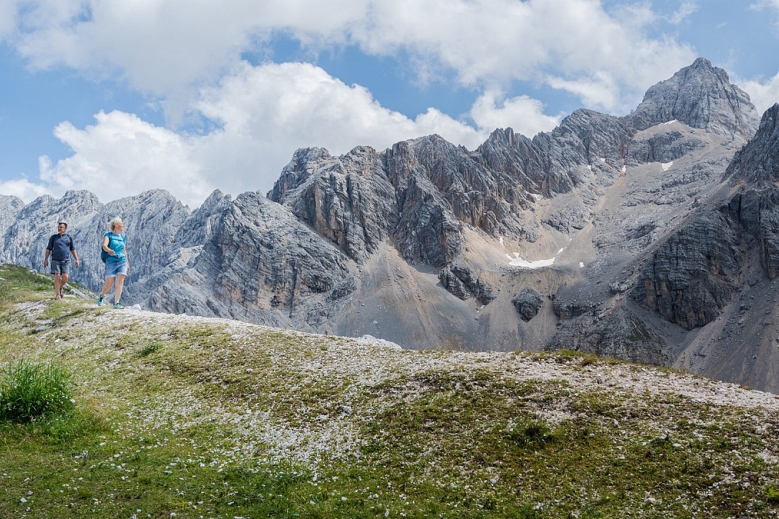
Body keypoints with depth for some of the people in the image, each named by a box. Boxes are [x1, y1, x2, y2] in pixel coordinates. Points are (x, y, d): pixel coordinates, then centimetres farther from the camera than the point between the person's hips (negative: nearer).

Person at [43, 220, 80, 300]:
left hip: (66, 261, 1)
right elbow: (48, 249, 7)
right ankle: (58, 294, -2)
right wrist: (46, 259, 0)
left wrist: (76, 259, 5)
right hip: (55, 260, -1)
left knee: (65, 277, -11)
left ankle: (61, 287, 20)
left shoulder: (69, 237, 8)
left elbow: (73, 249, 12)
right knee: (57, 276, -8)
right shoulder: (53, 237, 6)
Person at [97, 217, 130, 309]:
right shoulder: (108, 235, 0)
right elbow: (104, 246, -17)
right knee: (109, 284, 0)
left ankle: (116, 303, -16)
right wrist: (109, 250, -39)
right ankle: (102, 296, 32)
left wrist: (128, 264, 22)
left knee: (120, 282, -14)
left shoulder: (123, 237, 16)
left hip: (122, 261, 4)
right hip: (111, 262, -4)